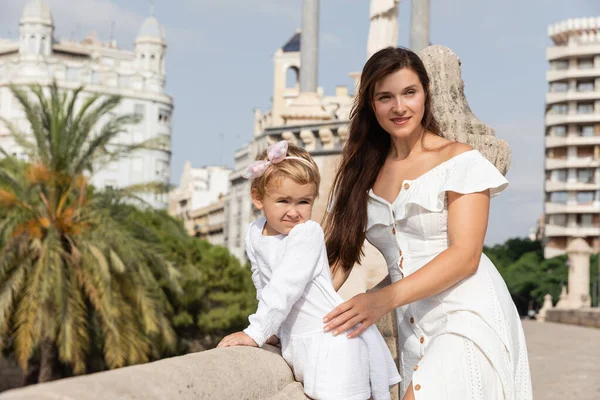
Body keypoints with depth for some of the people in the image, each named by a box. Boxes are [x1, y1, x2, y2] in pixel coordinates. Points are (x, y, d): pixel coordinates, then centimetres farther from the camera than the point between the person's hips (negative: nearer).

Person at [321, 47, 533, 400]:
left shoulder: (459, 160, -2)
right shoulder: (362, 173, 13)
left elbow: (465, 255, -10)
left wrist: (386, 298, -21)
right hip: (413, 329, 5)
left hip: (468, 316, -5)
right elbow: (339, 252, 6)